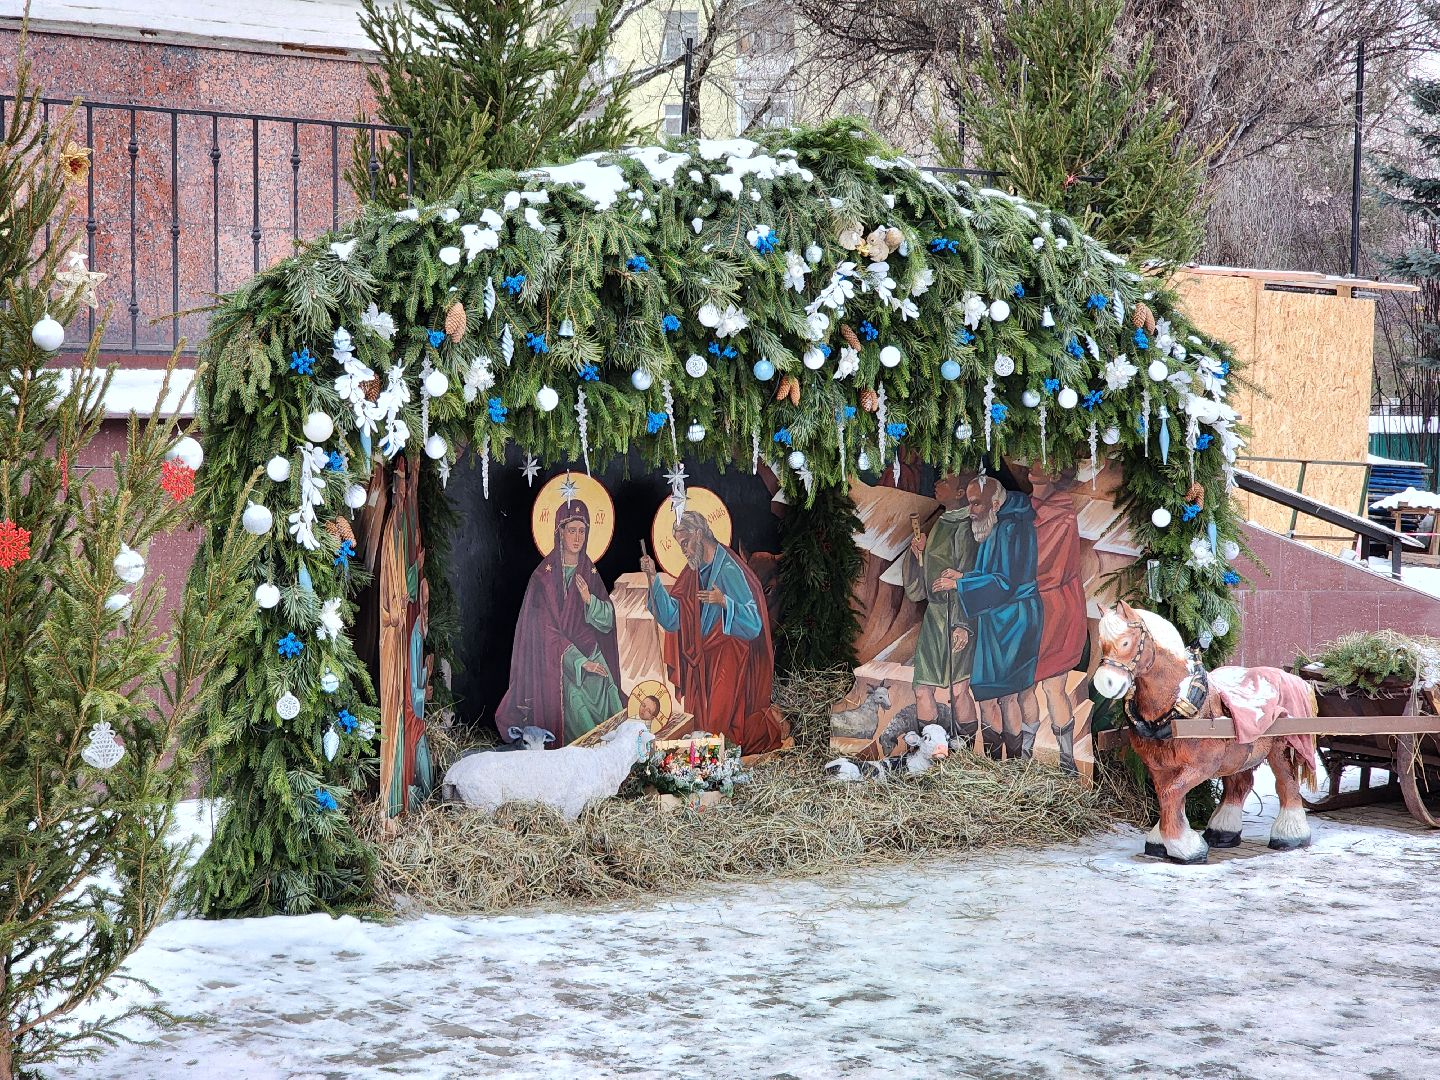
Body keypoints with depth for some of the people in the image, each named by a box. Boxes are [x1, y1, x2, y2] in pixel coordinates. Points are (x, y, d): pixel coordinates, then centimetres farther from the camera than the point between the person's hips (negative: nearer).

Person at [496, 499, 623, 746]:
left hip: (592, 656, 4)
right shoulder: (545, 575, -4)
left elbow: (607, 621, 8)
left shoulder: (590, 573, 12)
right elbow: (545, 629, -8)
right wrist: (579, 661, -14)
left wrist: (589, 599, -12)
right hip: (558, 659, -4)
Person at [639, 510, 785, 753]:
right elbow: (672, 618, 5)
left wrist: (724, 602, -35)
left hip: (728, 661, -8)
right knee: (700, 722, 7)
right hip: (701, 659, 8)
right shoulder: (694, 572, 10)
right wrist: (653, 578, 0)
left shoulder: (729, 570, -14)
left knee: (721, 722, -9)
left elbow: (754, 624, -19)